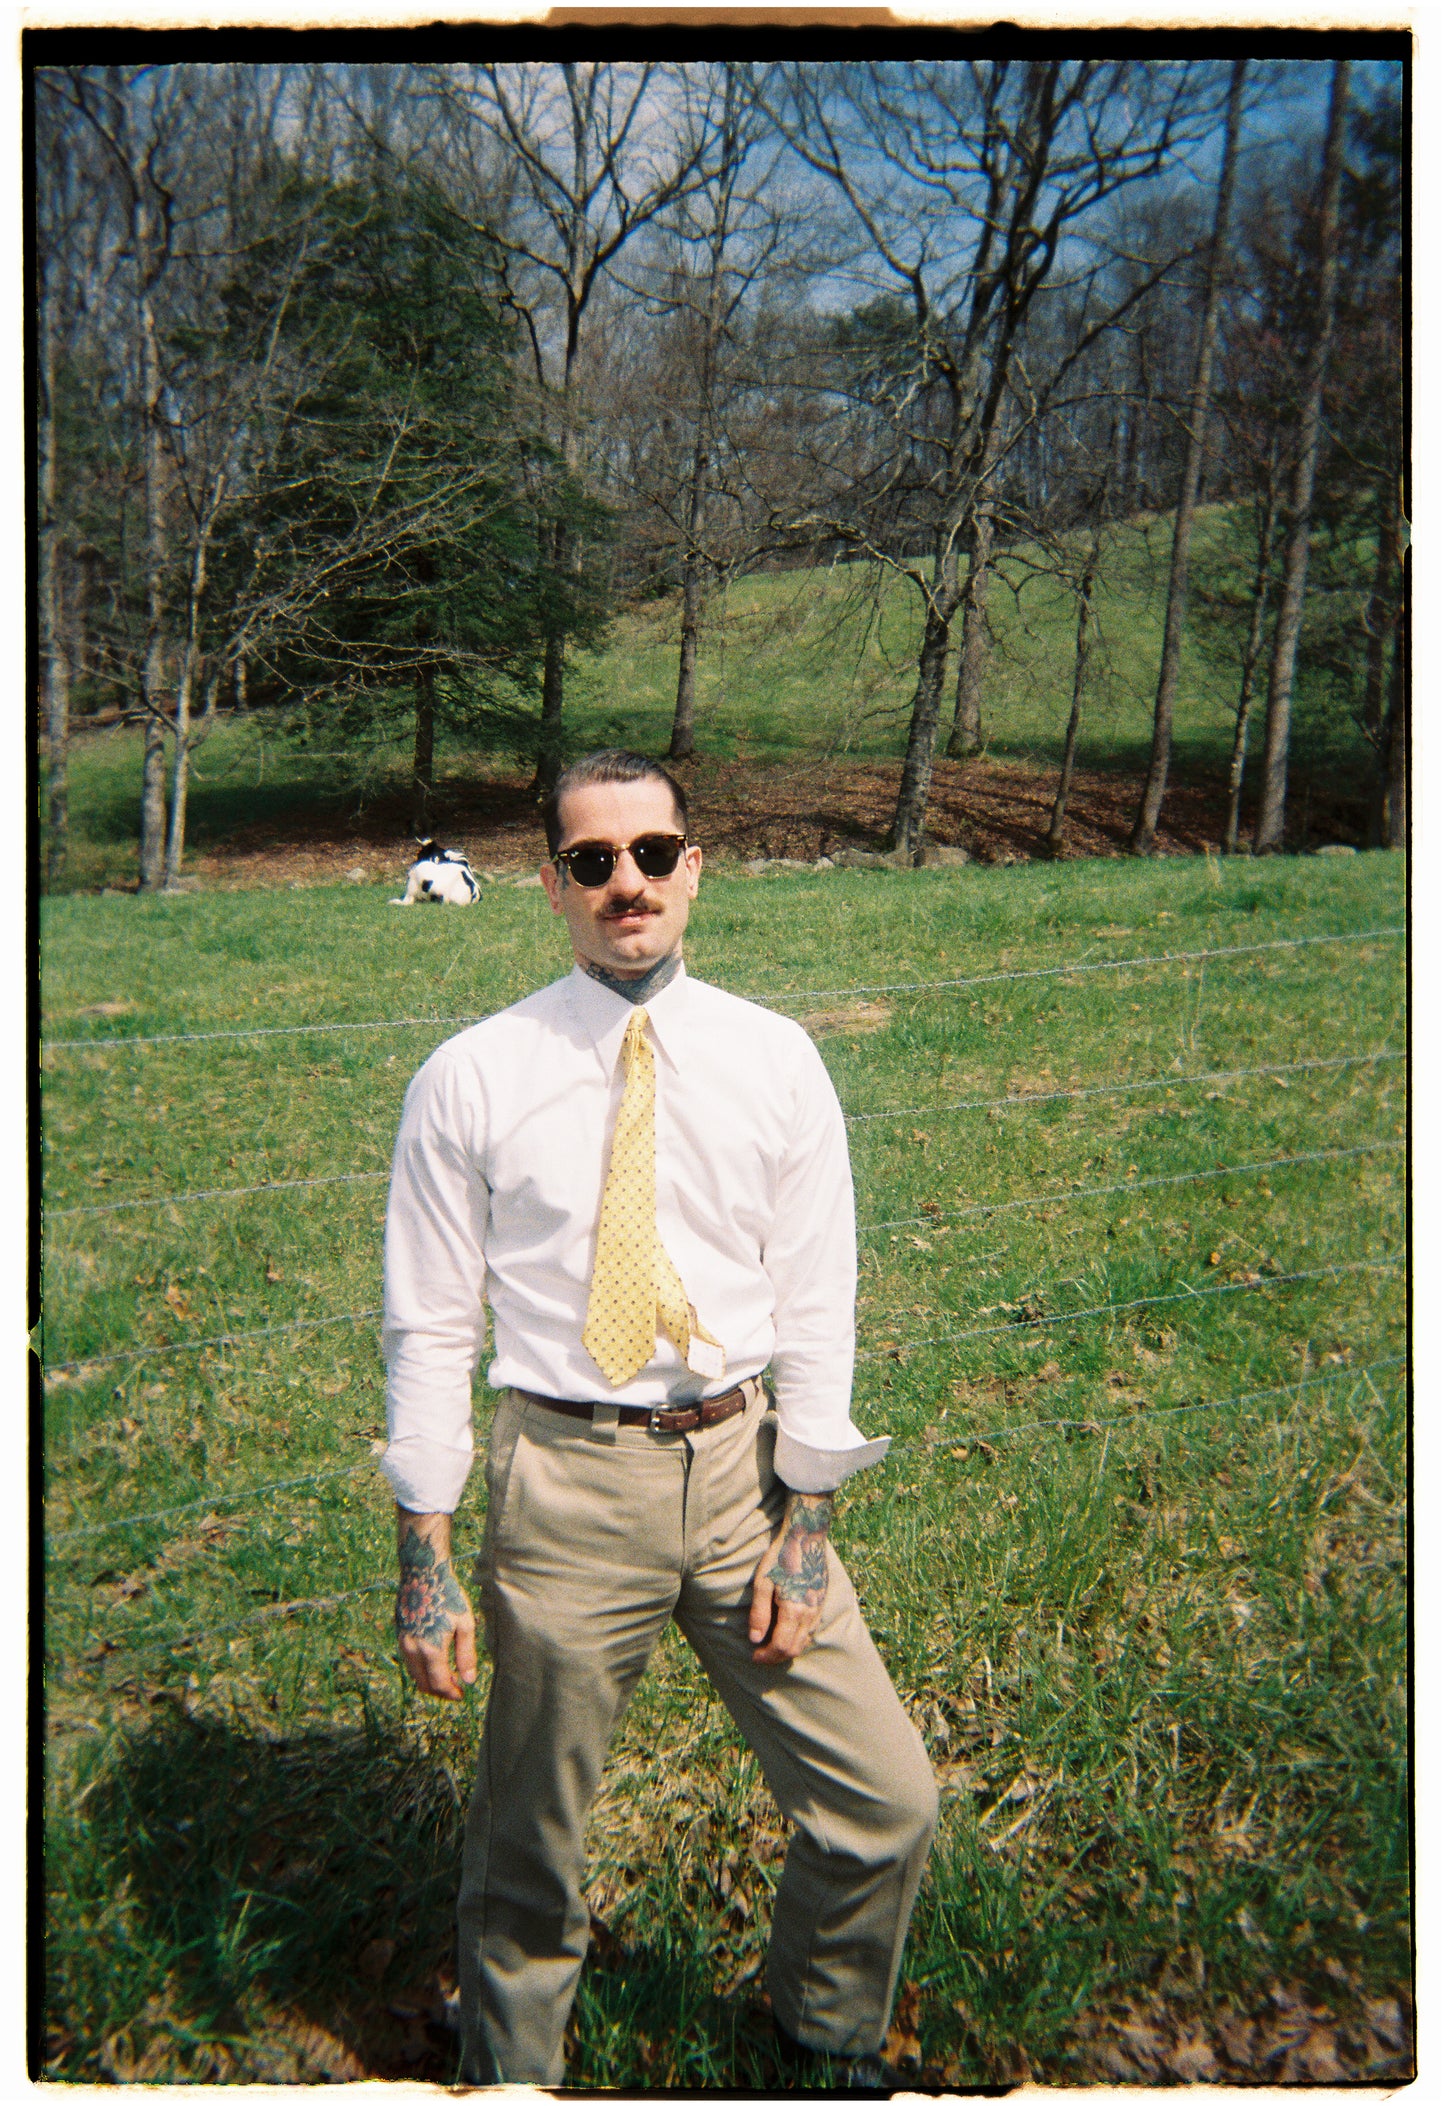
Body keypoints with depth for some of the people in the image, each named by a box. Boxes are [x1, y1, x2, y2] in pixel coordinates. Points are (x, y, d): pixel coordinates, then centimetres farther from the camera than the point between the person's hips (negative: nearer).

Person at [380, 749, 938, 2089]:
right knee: (528, 1842, 15)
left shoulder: (774, 1063, -1)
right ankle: (508, 2076, 46)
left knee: (887, 1802, 6)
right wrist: (426, 1560, -3)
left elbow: (815, 1309, 1)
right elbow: (430, 1330, -2)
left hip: (741, 1463, 2)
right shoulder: (471, 1082, -6)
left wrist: (802, 1525, -2)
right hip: (565, 1483, -1)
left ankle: (824, 2031, 39)